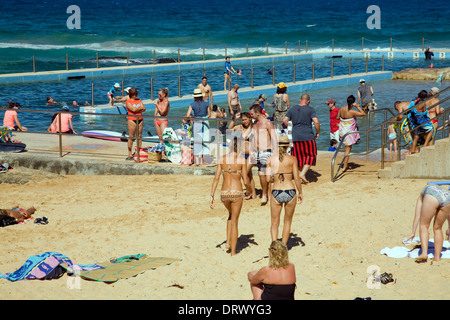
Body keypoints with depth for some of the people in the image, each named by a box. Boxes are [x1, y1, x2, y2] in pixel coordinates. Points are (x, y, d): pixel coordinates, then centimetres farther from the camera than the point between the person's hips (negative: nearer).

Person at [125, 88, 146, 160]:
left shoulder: (139, 100, 14)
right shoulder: (128, 102, -3)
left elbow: (144, 109, 4)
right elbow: (133, 109, -16)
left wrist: (137, 109, -11)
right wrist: (140, 108, -2)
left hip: (140, 119, 6)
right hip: (132, 120, -6)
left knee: (139, 136, 5)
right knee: (131, 137, -6)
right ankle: (130, 154, -5)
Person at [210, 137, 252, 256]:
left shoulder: (222, 159, 2)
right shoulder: (241, 160, -7)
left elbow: (216, 178, -1)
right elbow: (246, 181, -8)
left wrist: (212, 196, 0)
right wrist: (250, 189, 13)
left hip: (224, 193, 3)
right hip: (237, 192, -3)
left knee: (231, 215, 31)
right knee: (234, 221, 10)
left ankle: (228, 242, 21)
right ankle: (233, 251, 12)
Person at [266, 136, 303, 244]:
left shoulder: (271, 159, -1)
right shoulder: (292, 159, -4)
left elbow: (268, 179, -3)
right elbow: (296, 178, -5)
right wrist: (300, 193, 7)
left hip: (276, 193, 0)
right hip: (290, 192, 0)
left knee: (274, 223, 11)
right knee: (287, 222, 18)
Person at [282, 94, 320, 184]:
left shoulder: (292, 109, 7)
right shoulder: (310, 109, -4)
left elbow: (284, 120, 6)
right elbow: (316, 122, -14)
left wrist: (290, 129, 19)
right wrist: (318, 133, 0)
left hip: (295, 137, 4)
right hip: (308, 136, -4)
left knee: (299, 157, 14)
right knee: (310, 156, 8)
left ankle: (300, 173, 17)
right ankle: (303, 173, -5)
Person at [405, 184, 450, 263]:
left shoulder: (421, 196, 38)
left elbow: (417, 216, 34)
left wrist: (413, 233, 41)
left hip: (432, 197, -3)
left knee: (424, 226, 10)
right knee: (437, 228, 20)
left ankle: (424, 253, -8)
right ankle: (437, 257, 18)